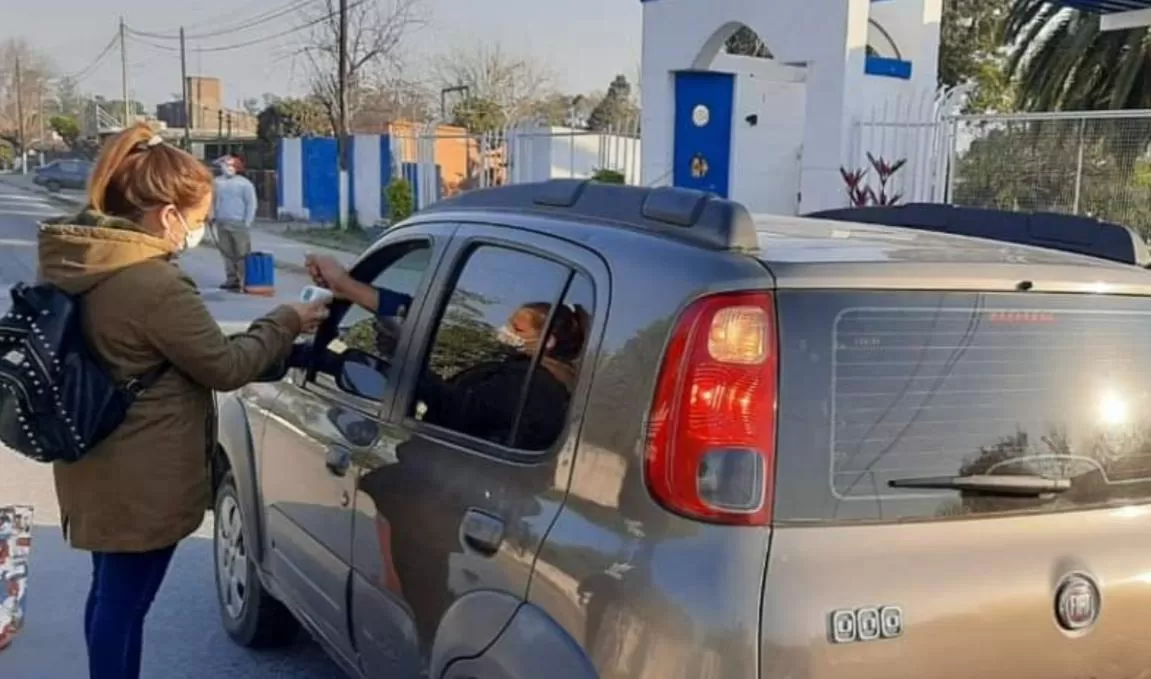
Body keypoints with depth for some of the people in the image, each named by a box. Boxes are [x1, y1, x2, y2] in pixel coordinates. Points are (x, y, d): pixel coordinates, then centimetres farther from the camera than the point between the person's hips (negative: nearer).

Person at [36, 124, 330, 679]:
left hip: (98, 466, 9)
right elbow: (225, 367, -16)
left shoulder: (69, 262, 2)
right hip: (144, 479, -9)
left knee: (110, 592, 23)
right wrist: (285, 323, -3)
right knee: (124, 601, 5)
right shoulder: (155, 285, -26)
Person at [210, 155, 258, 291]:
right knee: (227, 253, 6)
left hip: (239, 224, -4)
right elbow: (213, 202, 16)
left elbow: (251, 203, -3)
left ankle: (244, 282, -5)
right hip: (222, 224, 4)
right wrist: (213, 220, 9)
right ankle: (231, 279, 13)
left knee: (242, 254, -6)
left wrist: (247, 223, -9)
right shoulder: (217, 182, 11)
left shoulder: (244, 183, -2)